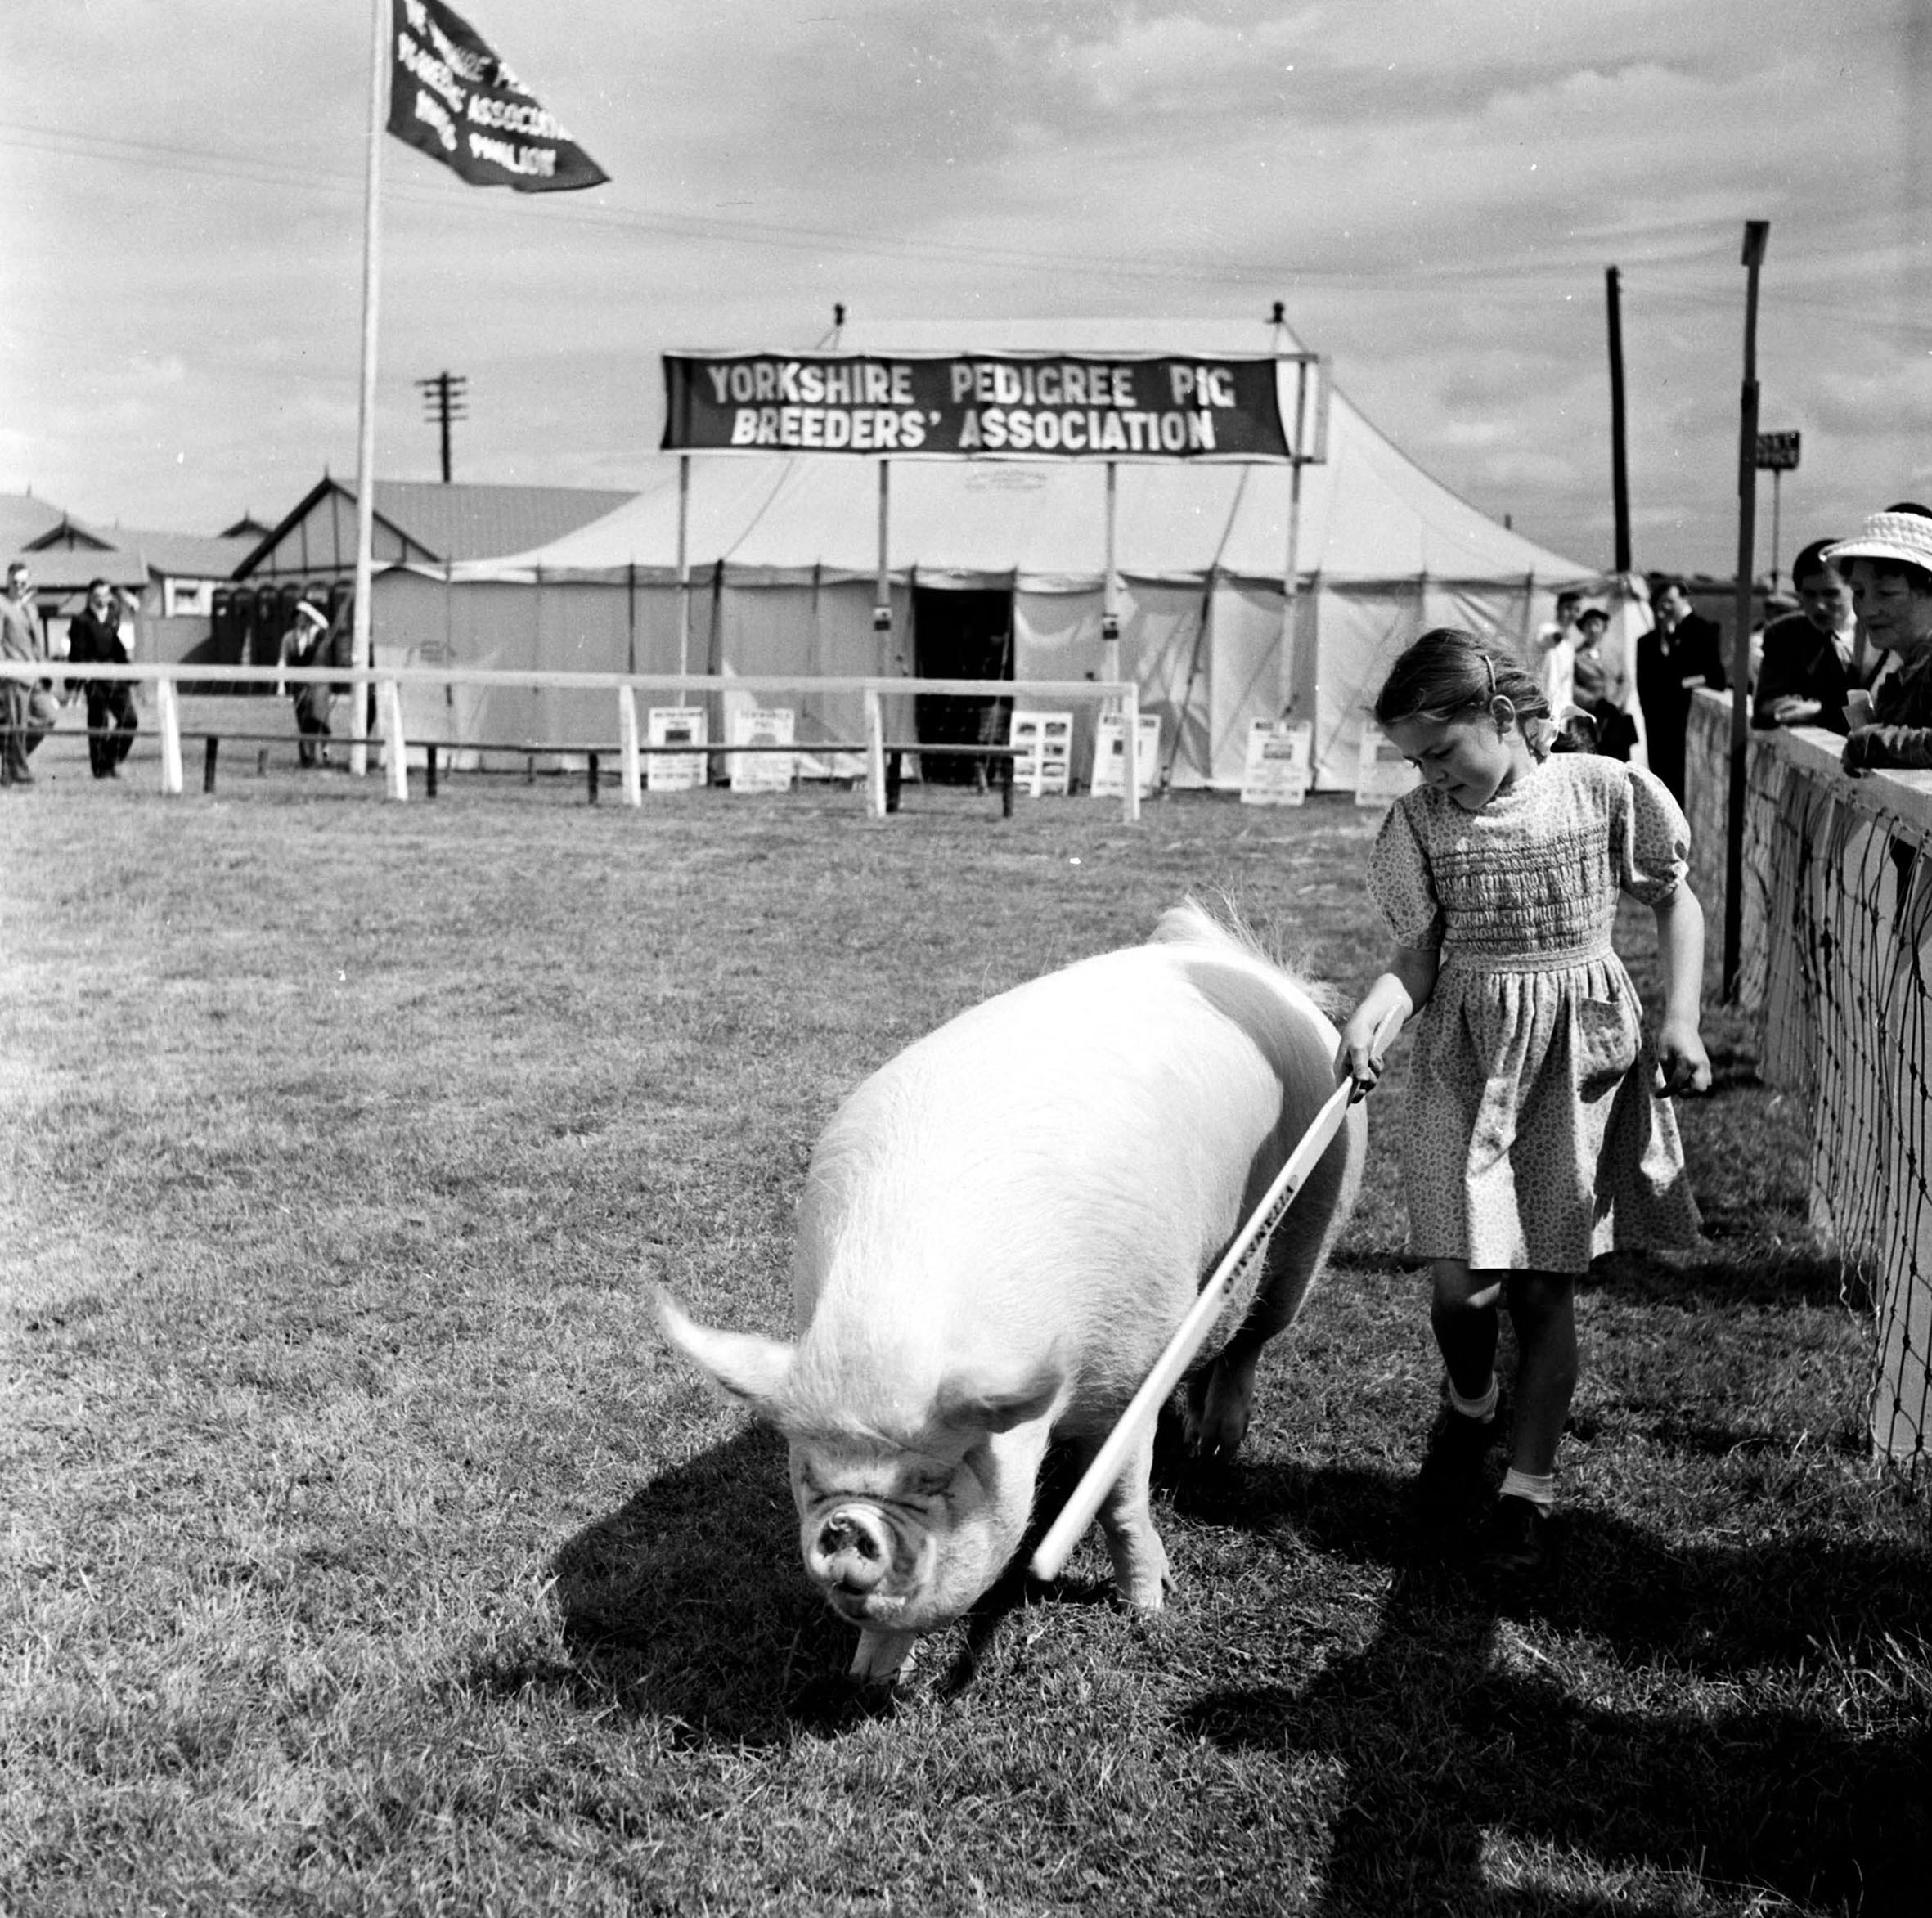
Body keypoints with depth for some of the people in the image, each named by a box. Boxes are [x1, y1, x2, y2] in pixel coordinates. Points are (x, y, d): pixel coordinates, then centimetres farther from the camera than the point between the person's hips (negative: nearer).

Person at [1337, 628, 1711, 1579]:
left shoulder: (1606, 789, -6)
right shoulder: (1419, 821, -2)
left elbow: (1675, 901, 6)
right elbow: (1420, 955, -1)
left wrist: (1680, 1019, -4)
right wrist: (1371, 1013, -20)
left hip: (1579, 1052, -1)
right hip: (1464, 1054, 1)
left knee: (1543, 1284, 2)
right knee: (1461, 1282, -6)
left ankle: (1529, 1488, 16)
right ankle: (1468, 1407, 28)